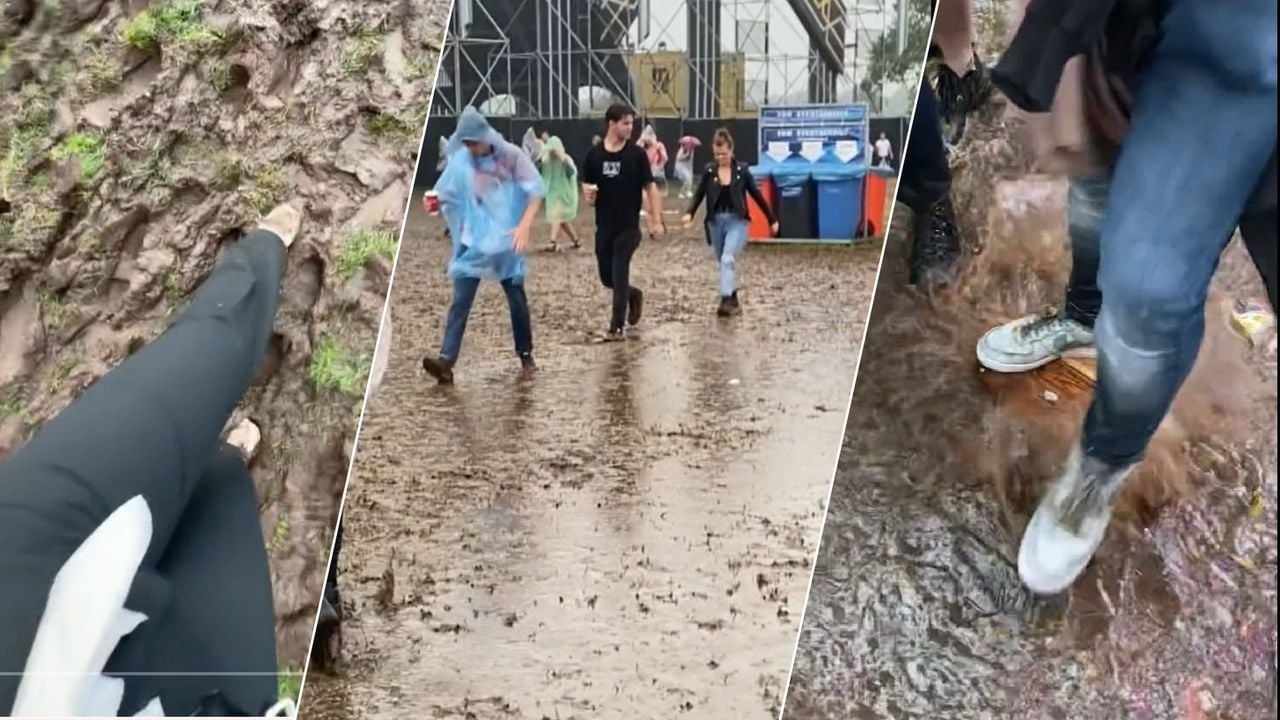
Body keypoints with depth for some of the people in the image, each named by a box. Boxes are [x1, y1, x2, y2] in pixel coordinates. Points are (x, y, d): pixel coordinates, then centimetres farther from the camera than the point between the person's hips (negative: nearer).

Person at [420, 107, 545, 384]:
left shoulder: (511, 156, -9)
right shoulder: (460, 161, -1)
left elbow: (535, 192, -12)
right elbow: (447, 195, 9)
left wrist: (524, 226, -23)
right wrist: (434, 200, -11)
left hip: (506, 240, -1)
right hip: (473, 241, 1)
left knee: (516, 299, 9)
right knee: (460, 300, -9)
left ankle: (526, 354, 26)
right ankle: (446, 360, -18)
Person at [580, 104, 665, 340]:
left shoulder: (636, 154, -5)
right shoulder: (594, 155, 1)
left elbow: (650, 188, -3)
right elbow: (586, 185, 10)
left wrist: (657, 220, -9)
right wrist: (588, 193, -15)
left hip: (629, 226, -3)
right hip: (604, 226, 3)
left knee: (619, 275, -7)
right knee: (607, 277, 9)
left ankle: (617, 326, 4)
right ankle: (634, 295, 39)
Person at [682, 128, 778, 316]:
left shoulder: (742, 169, -2)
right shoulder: (709, 170, 1)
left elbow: (756, 195, 5)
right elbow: (699, 195, 2)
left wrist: (772, 219, 9)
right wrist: (689, 213, -18)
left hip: (736, 221, -3)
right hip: (715, 221, 3)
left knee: (728, 260, -21)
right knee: (723, 262, 12)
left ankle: (726, 300, -27)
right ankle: (733, 300, 27)